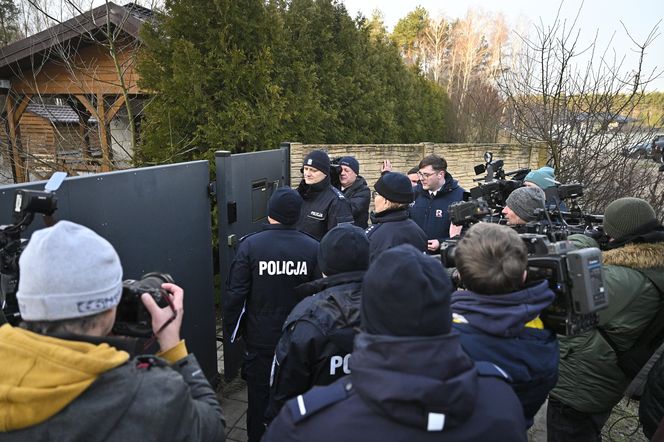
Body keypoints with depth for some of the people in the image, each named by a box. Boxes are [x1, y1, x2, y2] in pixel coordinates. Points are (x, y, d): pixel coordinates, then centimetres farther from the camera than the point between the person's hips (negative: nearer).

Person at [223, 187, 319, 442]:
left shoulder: (250, 245, -16)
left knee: (259, 394, 18)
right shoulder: (313, 248, -14)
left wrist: (232, 328, 2)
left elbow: (235, 294, -13)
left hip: (260, 338, -1)